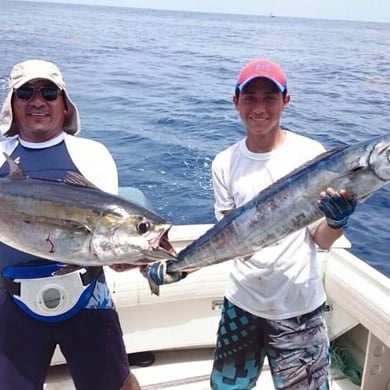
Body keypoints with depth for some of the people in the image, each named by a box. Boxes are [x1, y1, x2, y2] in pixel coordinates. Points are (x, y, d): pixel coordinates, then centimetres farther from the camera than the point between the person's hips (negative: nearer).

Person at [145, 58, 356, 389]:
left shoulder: (310, 153, -10)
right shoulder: (225, 163, -2)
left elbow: (322, 241, -9)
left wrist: (336, 221, -30)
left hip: (299, 309, -3)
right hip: (241, 303, 3)